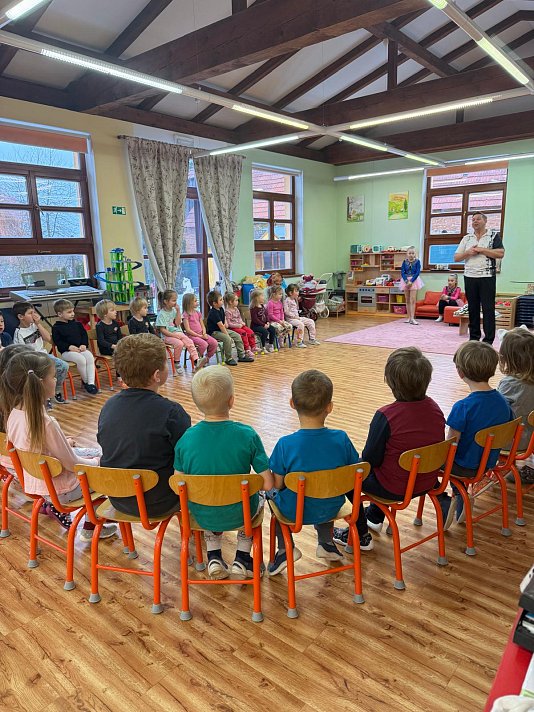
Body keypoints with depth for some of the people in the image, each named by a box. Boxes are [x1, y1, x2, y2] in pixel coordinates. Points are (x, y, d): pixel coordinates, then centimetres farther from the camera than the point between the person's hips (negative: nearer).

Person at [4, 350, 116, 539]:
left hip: (34, 482, 7)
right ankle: (90, 528, 19)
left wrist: (63, 443, 14)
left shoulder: (15, 413, -9)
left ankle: (52, 505, 25)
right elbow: (72, 464, -22)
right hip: (60, 491, -7)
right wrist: (95, 462, -4)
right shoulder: (46, 423, -32)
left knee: (94, 453, 24)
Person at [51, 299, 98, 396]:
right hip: (66, 351, -5)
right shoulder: (56, 327, -2)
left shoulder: (77, 324, 13)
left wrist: (84, 344, -3)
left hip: (80, 348, 5)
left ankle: (91, 382, -24)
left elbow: (84, 334, 16)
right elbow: (58, 342, -8)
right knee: (81, 359, -31)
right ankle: (85, 381, -9)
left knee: (90, 357, -25)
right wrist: (70, 347, -20)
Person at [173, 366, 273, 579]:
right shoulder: (247, 435, -21)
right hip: (239, 513, -2)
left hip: (202, 515, 2)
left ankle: (214, 557, 27)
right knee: (256, 499, 33)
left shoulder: (186, 439, -16)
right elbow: (268, 484, -19)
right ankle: (242, 558, 26)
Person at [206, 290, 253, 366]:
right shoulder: (213, 313, -24)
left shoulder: (221, 309, 5)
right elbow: (221, 326, -26)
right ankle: (228, 359, -19)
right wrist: (228, 335, -25)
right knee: (227, 339, -32)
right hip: (213, 332, -10)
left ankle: (241, 355, 11)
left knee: (237, 336, 2)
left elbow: (224, 318, 25)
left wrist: (225, 323, 5)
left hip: (222, 329, 10)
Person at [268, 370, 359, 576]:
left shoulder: (285, 445, -25)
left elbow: (277, 484, -15)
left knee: (272, 494, 29)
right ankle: (326, 543, 37)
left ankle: (285, 548, 18)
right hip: (331, 508, 3)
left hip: (295, 512, -3)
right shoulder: (341, 439, -17)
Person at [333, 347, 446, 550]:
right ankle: (374, 516, 50)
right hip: (427, 482, 7)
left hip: (394, 489, -7)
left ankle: (360, 535, 23)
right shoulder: (435, 409, -8)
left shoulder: (386, 415, -28)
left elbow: (370, 459, -19)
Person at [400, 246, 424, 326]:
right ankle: (409, 317, 14)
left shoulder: (417, 261, -3)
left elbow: (417, 272, -9)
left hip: (414, 281, -3)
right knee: (407, 300, 7)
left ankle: (412, 318, -11)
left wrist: (411, 281, -19)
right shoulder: (404, 262, 4)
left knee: (412, 300, -9)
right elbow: (402, 272, -2)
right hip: (405, 281, 3)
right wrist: (406, 281, -17)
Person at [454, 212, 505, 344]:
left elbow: (500, 254, -9)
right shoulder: (466, 239, 15)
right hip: (470, 277, 4)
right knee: (473, 308, 7)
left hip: (487, 277, -4)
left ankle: (488, 340, -3)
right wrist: (468, 252, -7)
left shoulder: (494, 235, 4)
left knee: (488, 309, -4)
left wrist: (481, 250, -11)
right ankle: (474, 338, 14)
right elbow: (456, 258, 11)